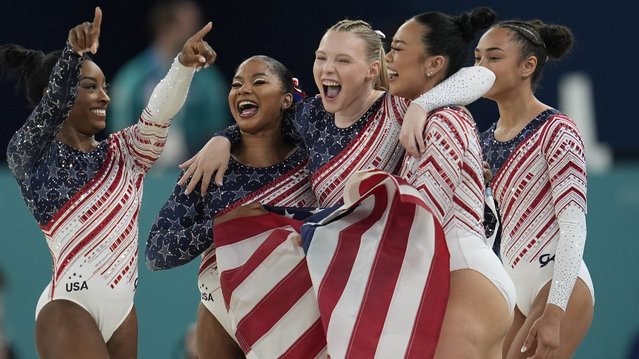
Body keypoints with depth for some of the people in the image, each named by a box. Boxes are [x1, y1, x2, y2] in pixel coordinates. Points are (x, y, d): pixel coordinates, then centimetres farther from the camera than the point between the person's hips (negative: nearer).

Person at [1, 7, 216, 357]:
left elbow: (158, 113, -1)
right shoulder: (31, 156, -2)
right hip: (70, 305, -6)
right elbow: (52, 108, -20)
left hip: (122, 306, 6)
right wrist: (74, 53, -40)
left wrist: (184, 63, -21)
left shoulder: (122, 153, 14)